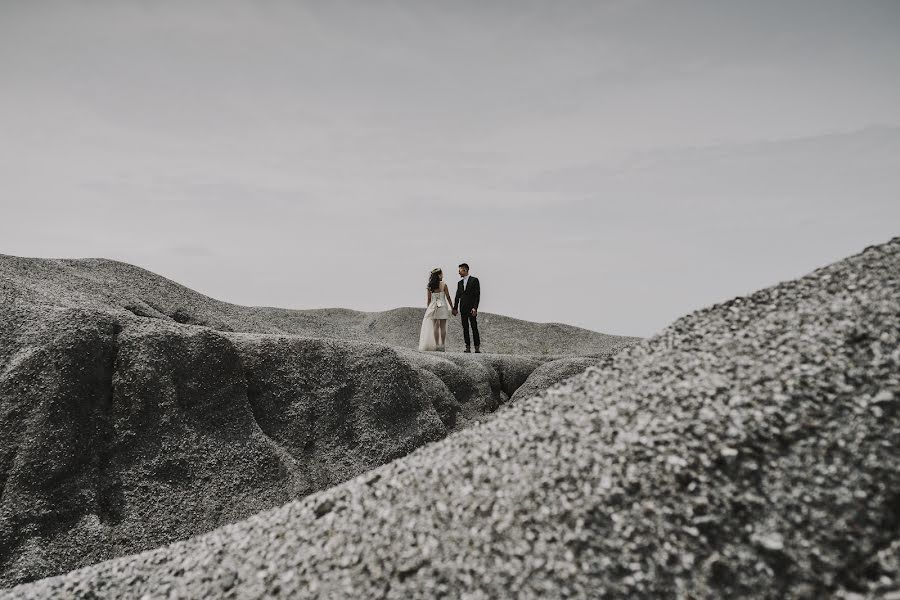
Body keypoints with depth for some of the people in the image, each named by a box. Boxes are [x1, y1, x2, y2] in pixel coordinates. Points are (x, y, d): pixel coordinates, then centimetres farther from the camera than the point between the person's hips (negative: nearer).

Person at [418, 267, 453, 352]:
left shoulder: (429, 286, 1)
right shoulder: (444, 285, -7)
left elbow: (428, 299, 4)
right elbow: (448, 297, -3)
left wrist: (428, 308, 13)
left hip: (433, 307, 2)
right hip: (443, 306, -2)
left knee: (435, 327, 5)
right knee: (443, 327, 3)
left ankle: (437, 345, 3)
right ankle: (442, 346, 2)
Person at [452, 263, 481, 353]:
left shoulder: (474, 280, -2)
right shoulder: (460, 283, 15)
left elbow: (477, 295, -7)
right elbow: (457, 296, 14)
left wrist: (475, 308, -15)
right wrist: (455, 308, 5)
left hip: (471, 308, -5)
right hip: (463, 309, 5)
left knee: (474, 328, -5)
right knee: (465, 328, 3)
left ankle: (477, 348, -2)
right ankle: (468, 348, 5)